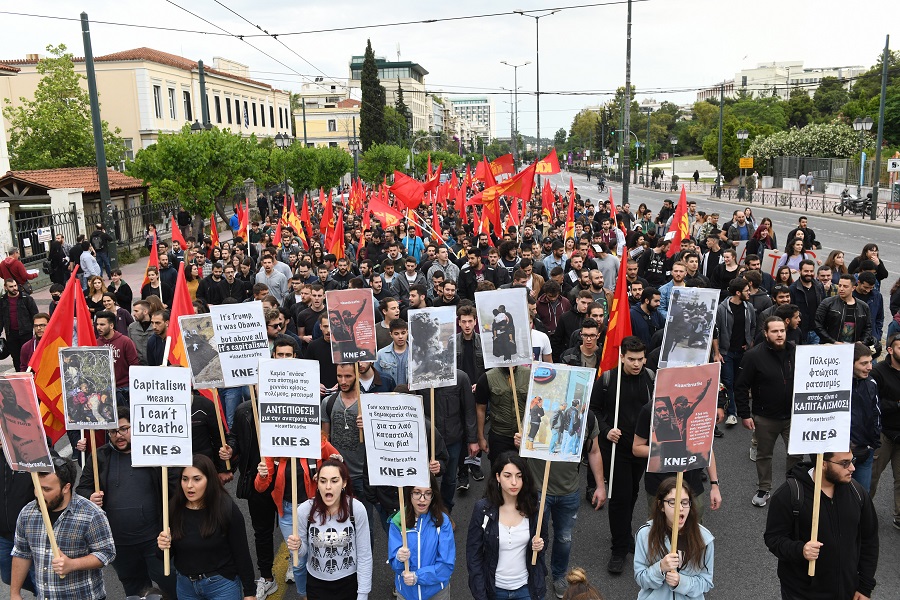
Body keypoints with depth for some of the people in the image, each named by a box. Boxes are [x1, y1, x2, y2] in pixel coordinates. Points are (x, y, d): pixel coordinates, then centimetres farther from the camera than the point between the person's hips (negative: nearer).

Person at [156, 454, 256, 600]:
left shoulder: (227, 508, -19)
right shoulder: (173, 508, -8)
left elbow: (241, 554, -12)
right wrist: (163, 546, -20)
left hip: (222, 584, -4)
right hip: (185, 585, 4)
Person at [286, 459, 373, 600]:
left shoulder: (357, 509, -19)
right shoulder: (304, 510, -16)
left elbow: (364, 556, -10)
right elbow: (303, 553, -2)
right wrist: (297, 548, -24)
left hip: (349, 582, -1)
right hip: (316, 583, 1)